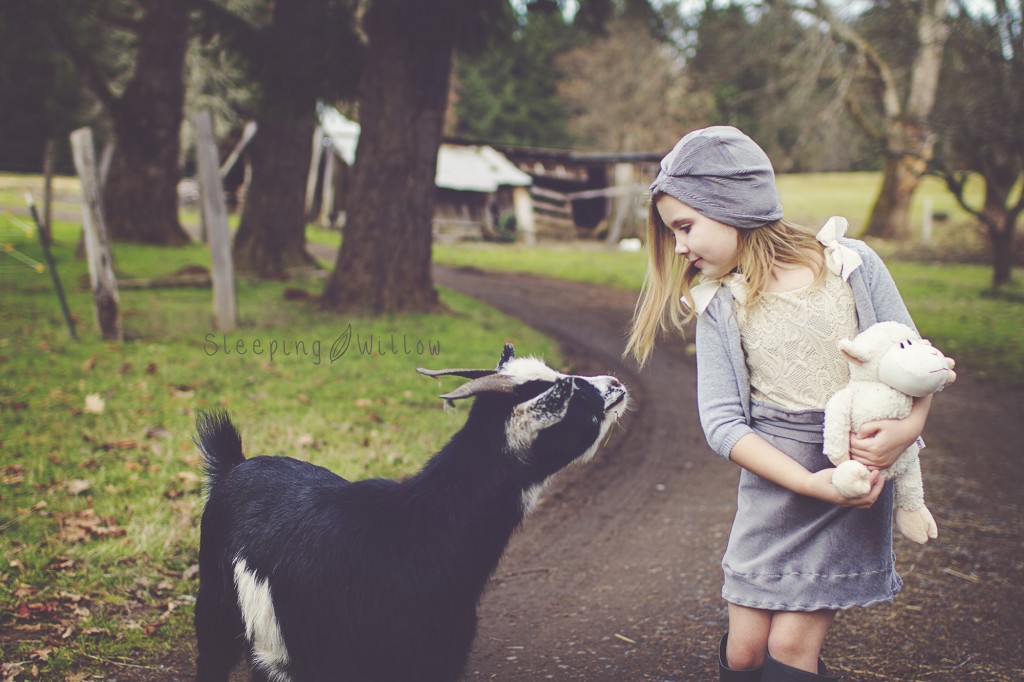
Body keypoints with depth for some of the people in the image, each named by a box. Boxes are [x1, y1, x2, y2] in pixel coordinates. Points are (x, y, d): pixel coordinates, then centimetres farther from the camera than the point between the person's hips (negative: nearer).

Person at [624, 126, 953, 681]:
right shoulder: (719, 305, 0)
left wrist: (905, 430, -20)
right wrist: (809, 482, -18)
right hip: (773, 484, 2)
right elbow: (721, 422, -7)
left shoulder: (851, 265, -3)